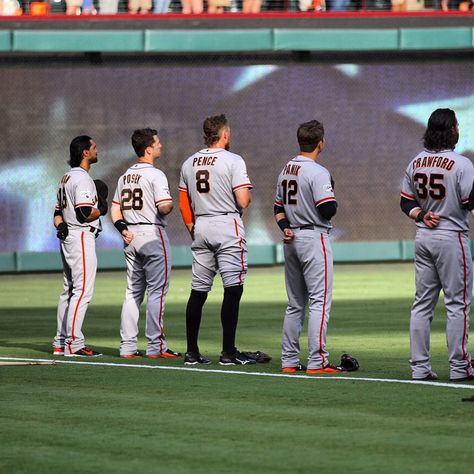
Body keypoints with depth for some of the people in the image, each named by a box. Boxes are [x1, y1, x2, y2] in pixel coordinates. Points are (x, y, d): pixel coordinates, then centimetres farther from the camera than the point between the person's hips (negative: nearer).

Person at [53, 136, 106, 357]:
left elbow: (58, 211, 21)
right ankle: (74, 344, -14)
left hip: (67, 239, 10)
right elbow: (85, 213, -22)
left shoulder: (66, 178, 18)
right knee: (83, 291, -10)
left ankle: (61, 343, 15)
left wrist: (60, 227, 4)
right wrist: (101, 209, -4)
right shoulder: (82, 178, -13)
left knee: (69, 291, 13)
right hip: (82, 238, -10)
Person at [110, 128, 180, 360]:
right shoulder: (155, 175, -11)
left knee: (133, 292, 10)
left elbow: (115, 209, 13)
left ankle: (127, 347, 8)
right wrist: (170, 205, 1)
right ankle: (155, 347, -5)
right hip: (153, 234, -7)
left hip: (131, 237, 8)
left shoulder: (125, 176, 13)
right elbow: (164, 207, -20)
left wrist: (123, 229, 4)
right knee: (156, 291, -4)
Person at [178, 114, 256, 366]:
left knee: (198, 290, 10)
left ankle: (192, 352, 11)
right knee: (233, 288, -5)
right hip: (227, 225, -6)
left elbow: (184, 205, 14)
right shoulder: (233, 161, -8)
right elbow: (243, 201, -15)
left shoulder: (189, 163, 10)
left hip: (200, 227, 6)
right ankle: (228, 352, -8)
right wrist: (247, 193, 7)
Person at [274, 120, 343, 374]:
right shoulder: (318, 172, -14)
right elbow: (327, 210, -19)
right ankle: (317, 361, -12)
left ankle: (289, 360, 14)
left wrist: (285, 228, 3)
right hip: (314, 238, -8)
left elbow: (279, 207, 15)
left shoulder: (285, 170, 12)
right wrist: (332, 198, 1)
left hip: (291, 240, 8)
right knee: (319, 301, -7)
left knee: (295, 303, 14)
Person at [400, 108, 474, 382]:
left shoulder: (416, 163, 7)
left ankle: (420, 367, 8)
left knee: (423, 303, 9)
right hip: (452, 237, -6)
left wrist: (421, 216, 0)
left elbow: (406, 201, 11)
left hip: (423, 237, 6)